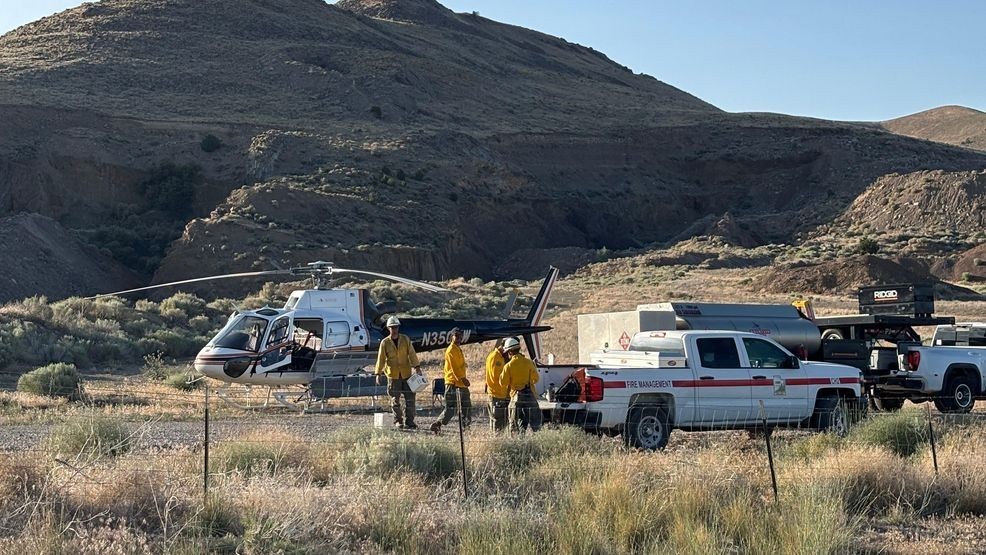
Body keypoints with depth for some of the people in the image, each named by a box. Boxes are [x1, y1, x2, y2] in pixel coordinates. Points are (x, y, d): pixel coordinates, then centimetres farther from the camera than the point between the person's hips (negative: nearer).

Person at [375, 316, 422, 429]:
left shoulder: (406, 339, 5)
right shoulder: (385, 342, 1)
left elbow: (412, 354, 3)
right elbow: (381, 359, 2)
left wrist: (417, 367, -6)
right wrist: (378, 374, -3)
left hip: (406, 373, 1)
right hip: (393, 374, -1)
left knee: (410, 398, -1)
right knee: (395, 400, 3)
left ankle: (409, 421, 5)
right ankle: (398, 421, 12)